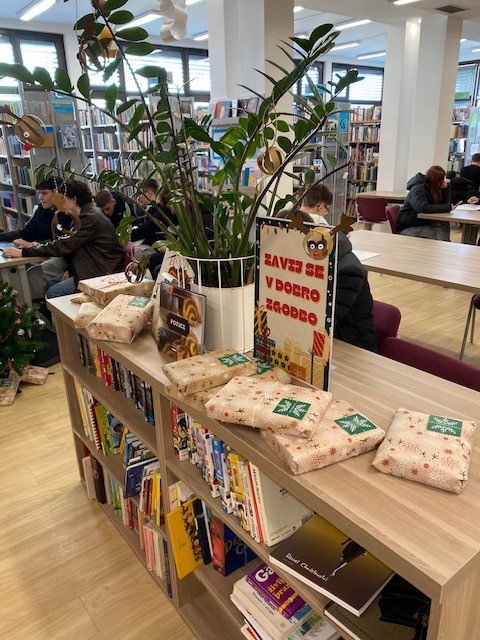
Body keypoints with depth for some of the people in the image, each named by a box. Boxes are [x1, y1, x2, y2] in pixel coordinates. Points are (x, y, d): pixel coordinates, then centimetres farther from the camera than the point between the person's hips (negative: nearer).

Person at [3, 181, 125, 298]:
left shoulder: (90, 218, -17)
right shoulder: (89, 214, 16)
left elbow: (64, 246, -20)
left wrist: (24, 252, -17)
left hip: (104, 272, -10)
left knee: (53, 293, -14)